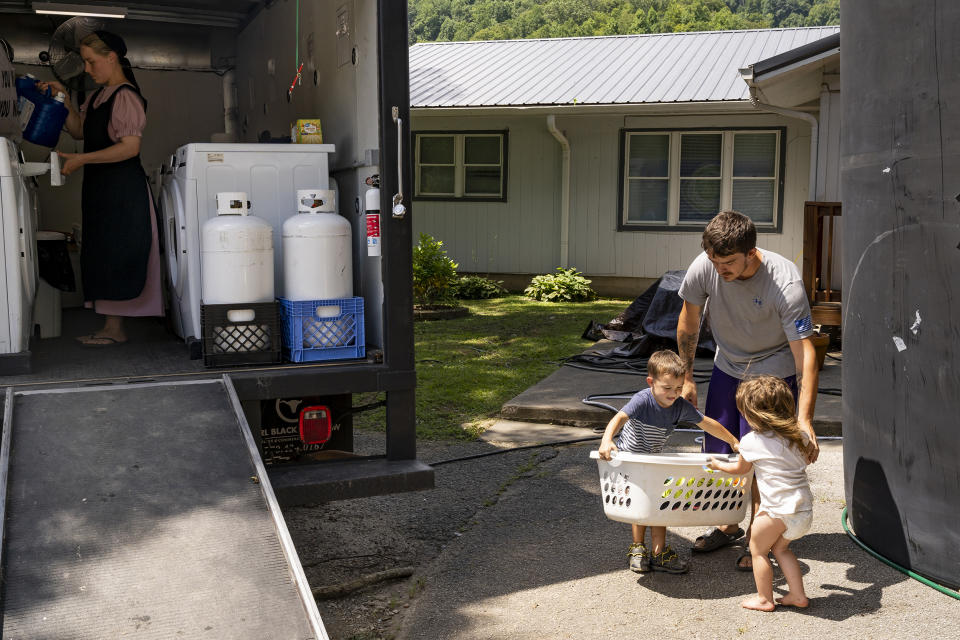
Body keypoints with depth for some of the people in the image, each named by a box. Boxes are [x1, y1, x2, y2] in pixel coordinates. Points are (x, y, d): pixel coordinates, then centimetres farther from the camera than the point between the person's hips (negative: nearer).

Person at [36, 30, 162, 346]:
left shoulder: (125, 96, -13)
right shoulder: (99, 95, 16)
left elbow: (130, 147, -21)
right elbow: (79, 131, 22)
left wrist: (82, 159, -20)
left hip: (122, 187, -10)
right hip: (100, 186, 10)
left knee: (114, 255, -8)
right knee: (101, 255, 9)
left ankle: (114, 328, -4)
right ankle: (111, 325, 13)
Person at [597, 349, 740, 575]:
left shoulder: (680, 406, -15)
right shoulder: (643, 400, -31)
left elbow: (708, 424, -2)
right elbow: (620, 417, -47)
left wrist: (734, 442, 5)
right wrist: (606, 440, -64)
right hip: (627, 457, -4)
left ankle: (659, 552, 7)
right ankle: (638, 548, 16)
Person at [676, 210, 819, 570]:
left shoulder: (785, 282, -32)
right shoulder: (703, 267, -22)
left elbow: (805, 352, -33)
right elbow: (689, 324, -3)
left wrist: (804, 418, -41)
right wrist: (686, 377, 2)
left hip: (775, 371, -4)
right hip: (728, 366, 4)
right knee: (717, 451, 8)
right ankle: (728, 526, 29)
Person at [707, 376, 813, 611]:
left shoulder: (752, 441, -7)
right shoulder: (797, 436, 8)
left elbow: (741, 469, 12)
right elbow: (806, 456, 30)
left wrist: (719, 465, 30)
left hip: (779, 508, -7)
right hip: (804, 506, 7)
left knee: (758, 549, 12)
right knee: (780, 547, 24)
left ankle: (765, 599, 19)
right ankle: (798, 595, 26)